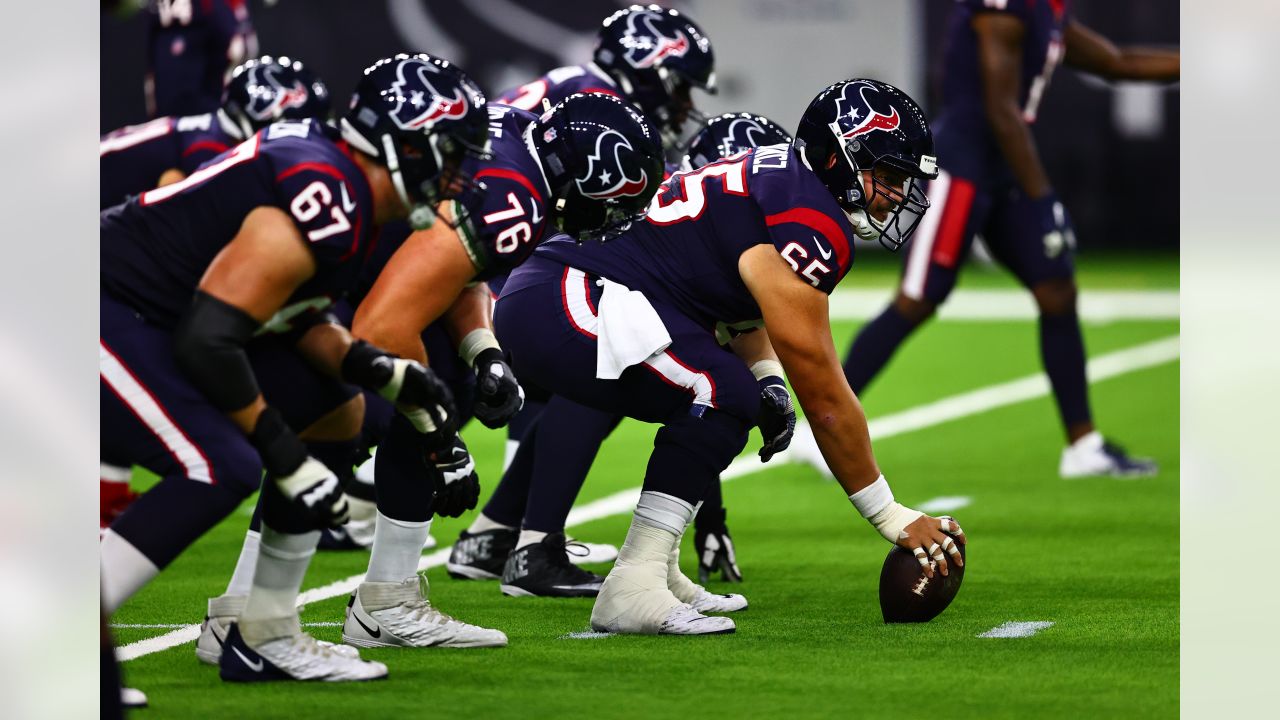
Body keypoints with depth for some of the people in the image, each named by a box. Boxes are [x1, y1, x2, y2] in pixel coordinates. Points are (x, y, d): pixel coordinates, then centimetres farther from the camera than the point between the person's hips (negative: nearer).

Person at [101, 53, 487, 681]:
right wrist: (282, 451, -18)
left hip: (159, 317, 11)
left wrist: (382, 373, 0)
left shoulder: (341, 181, 7)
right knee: (221, 468, -26)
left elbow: (289, 313, 15)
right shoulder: (328, 206, -24)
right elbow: (209, 339, -28)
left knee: (334, 414, 13)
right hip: (105, 312, -11)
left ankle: (265, 638, 17)